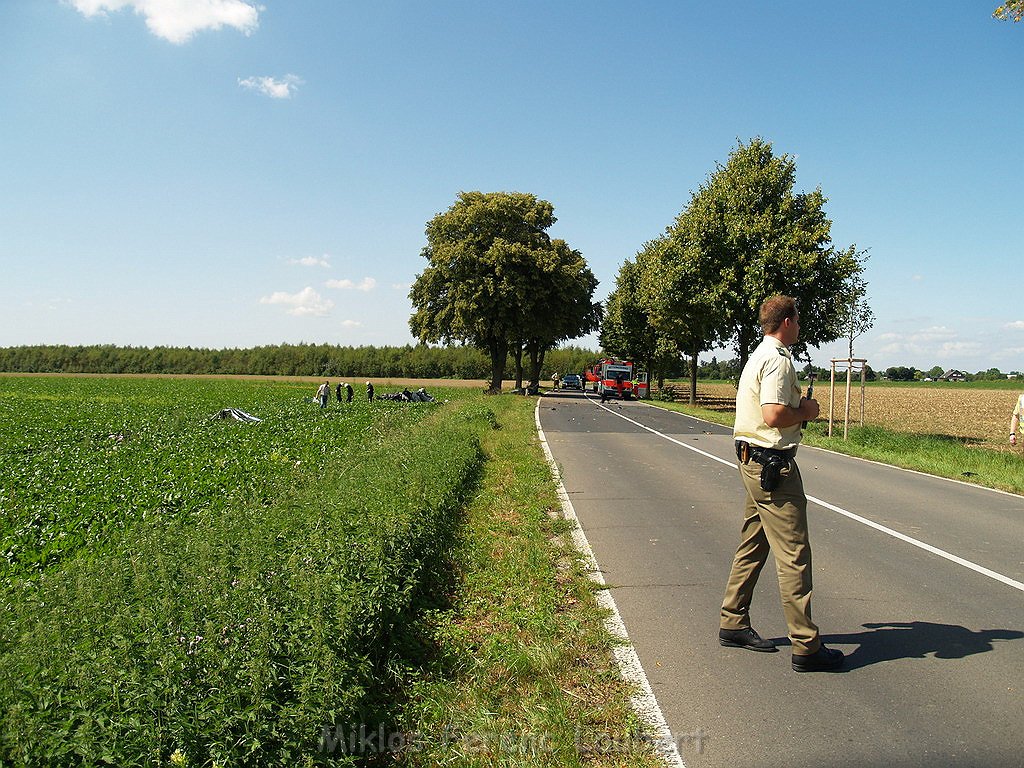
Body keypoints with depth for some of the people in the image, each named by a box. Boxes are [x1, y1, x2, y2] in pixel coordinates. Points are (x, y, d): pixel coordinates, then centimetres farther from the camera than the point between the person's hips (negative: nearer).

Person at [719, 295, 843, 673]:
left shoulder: (759, 355, 17)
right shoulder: (778, 360, -15)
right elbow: (774, 416, -25)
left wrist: (797, 406, 12)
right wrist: (806, 412, -8)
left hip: (752, 461, 11)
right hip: (773, 464, -11)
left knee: (752, 546, 17)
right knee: (793, 554, -5)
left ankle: (733, 624, 25)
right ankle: (806, 646, 2)